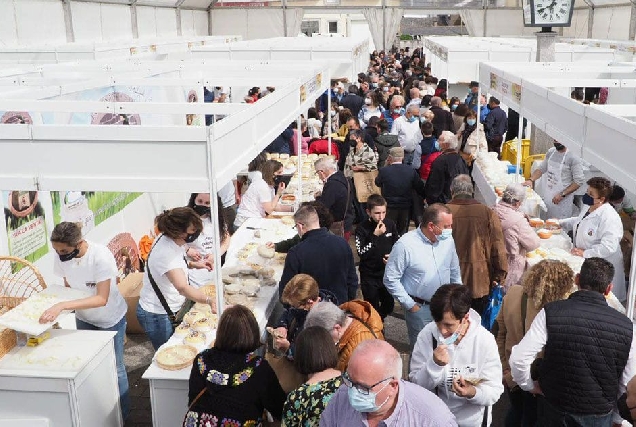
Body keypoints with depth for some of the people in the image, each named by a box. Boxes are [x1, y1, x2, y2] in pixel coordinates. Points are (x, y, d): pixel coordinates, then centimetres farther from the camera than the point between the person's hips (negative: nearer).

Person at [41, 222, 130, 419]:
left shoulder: (101, 256, -34)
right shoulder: (62, 257, -18)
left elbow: (102, 299, -37)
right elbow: (68, 286, -1)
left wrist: (62, 306, -46)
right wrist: (53, 305, -18)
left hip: (110, 319, -4)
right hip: (83, 318, 5)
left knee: (115, 367, 7)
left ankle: (122, 413, 26)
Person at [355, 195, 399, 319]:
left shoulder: (390, 224, -5)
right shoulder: (362, 228, -15)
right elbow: (362, 253, -21)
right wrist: (375, 236, -26)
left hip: (388, 273, 4)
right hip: (369, 276, -3)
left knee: (389, 305, 17)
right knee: (373, 308, 6)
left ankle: (380, 321, 45)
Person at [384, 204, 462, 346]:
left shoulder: (447, 240, -3)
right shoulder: (405, 245, -19)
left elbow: (455, 273, 12)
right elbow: (390, 280, -13)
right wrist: (410, 305, -12)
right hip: (419, 308, -4)